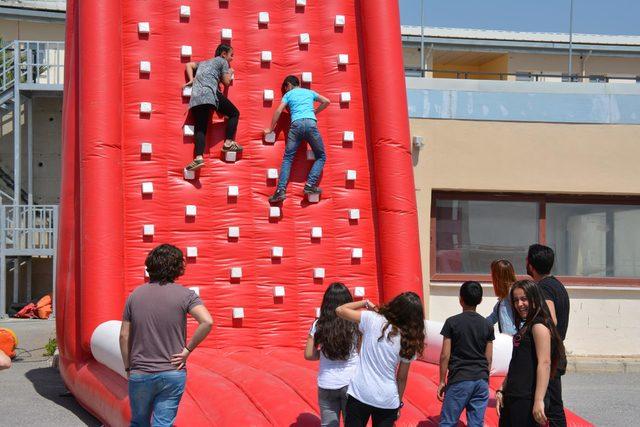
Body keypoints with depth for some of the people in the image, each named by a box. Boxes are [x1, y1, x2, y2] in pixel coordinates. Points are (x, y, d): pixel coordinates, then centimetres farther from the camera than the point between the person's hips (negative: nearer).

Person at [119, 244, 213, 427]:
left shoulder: (135, 295, 1)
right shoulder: (184, 295, -7)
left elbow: (124, 336, 3)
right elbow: (207, 322, -21)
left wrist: (128, 367, 13)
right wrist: (188, 349, -10)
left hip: (140, 374, 2)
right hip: (172, 373, -2)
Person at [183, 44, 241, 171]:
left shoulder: (203, 63, 35)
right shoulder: (222, 61, 15)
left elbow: (189, 65, 28)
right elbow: (226, 82, 12)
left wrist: (192, 80, 20)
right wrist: (230, 73, 31)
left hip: (196, 97, 6)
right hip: (210, 93, -6)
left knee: (200, 129, -4)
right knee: (234, 113, 12)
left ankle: (198, 157, -25)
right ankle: (228, 143, 1)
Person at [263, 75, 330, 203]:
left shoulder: (288, 94, 21)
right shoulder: (309, 92, 27)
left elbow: (278, 111, 12)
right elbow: (326, 102, 29)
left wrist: (271, 129, 20)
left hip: (296, 124, -1)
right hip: (311, 123, 1)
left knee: (287, 158, 0)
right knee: (321, 156, 12)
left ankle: (281, 190, -18)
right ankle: (310, 184, -7)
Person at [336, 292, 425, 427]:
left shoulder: (373, 320, -9)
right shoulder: (410, 342, -3)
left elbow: (340, 310, 1)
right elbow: (402, 378, 4)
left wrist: (365, 303, 13)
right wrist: (399, 403, 17)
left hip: (359, 393, -1)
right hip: (387, 400, 1)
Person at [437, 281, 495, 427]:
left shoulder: (452, 322, -4)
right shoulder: (487, 325, 6)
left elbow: (445, 355, -5)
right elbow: (489, 358, 8)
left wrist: (442, 381, 3)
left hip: (459, 380, -4)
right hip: (481, 380, 4)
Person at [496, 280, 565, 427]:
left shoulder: (539, 326, -10)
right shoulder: (524, 327, 19)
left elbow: (544, 363, -19)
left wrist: (539, 401, -26)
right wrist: (501, 391, 13)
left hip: (527, 400, -9)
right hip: (513, 398, 9)